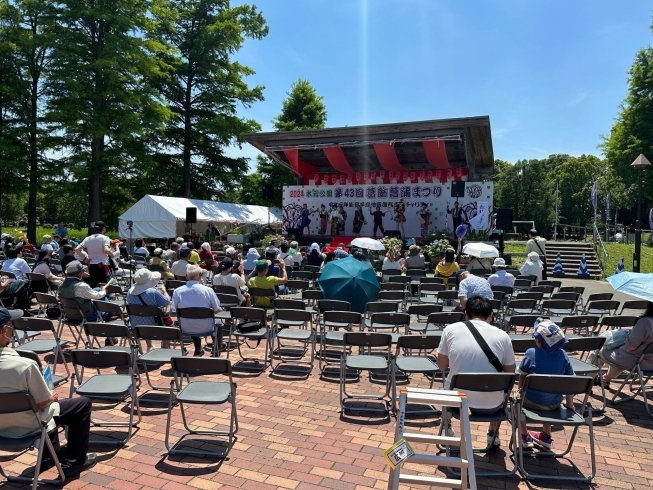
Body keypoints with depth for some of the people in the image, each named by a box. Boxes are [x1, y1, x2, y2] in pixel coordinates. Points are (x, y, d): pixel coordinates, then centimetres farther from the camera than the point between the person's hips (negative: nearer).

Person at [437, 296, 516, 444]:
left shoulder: (451, 329, -5)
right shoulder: (502, 335, -4)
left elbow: (442, 366, 5)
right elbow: (510, 373, 7)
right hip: (491, 405, 0)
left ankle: (448, 429, 48)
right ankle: (493, 434, 45)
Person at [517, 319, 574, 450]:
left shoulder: (531, 353, -17)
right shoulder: (563, 355, -10)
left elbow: (522, 377, -5)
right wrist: (569, 404, 11)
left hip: (532, 402, -3)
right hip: (555, 404, 3)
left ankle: (525, 437, 33)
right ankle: (546, 436, 46)